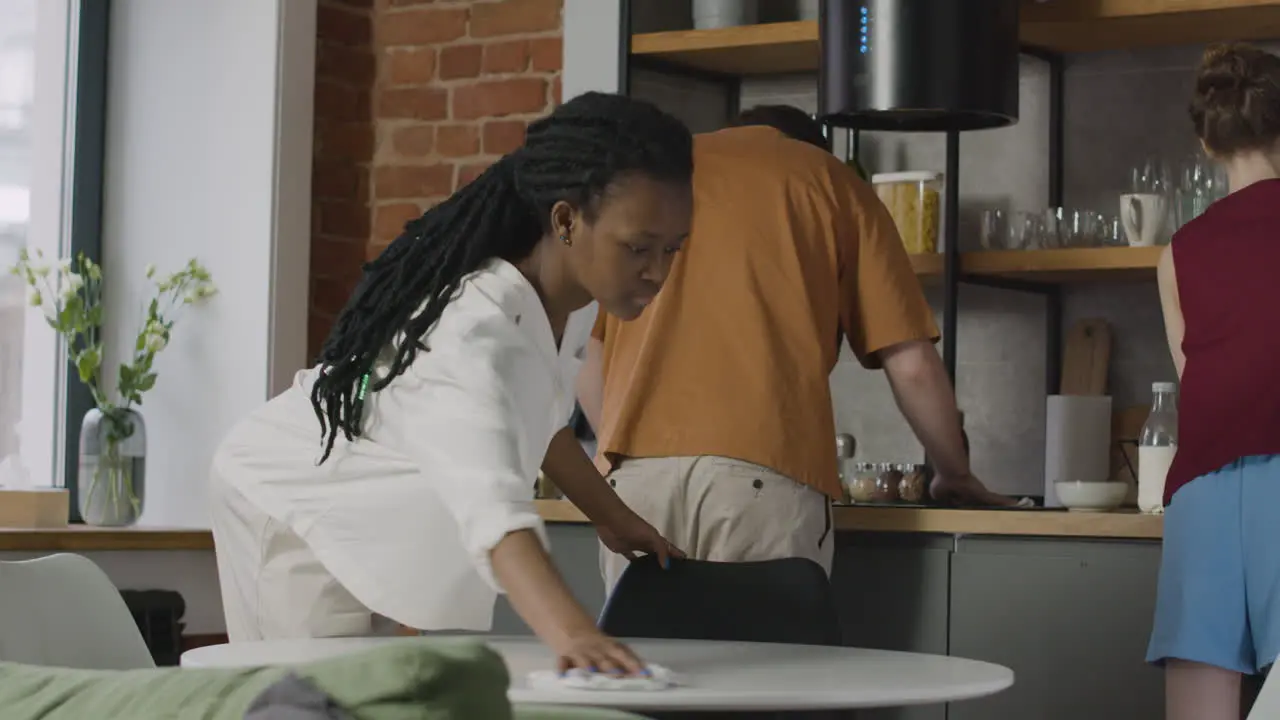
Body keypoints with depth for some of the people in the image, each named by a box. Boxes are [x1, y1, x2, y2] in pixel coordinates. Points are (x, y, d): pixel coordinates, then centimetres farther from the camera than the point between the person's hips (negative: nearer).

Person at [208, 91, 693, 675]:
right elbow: (492, 501, -54)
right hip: (293, 510, -9)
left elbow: (524, 410, 11)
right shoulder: (474, 330, -38)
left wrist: (611, 517, 11)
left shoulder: (539, 290, -10)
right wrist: (569, 633, -69)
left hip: (363, 517, 9)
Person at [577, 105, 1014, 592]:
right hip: (766, 475, -2)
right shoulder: (831, 182, 18)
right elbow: (912, 367, 12)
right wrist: (956, 476, 27)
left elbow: (591, 374, 25)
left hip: (637, 472, 3)